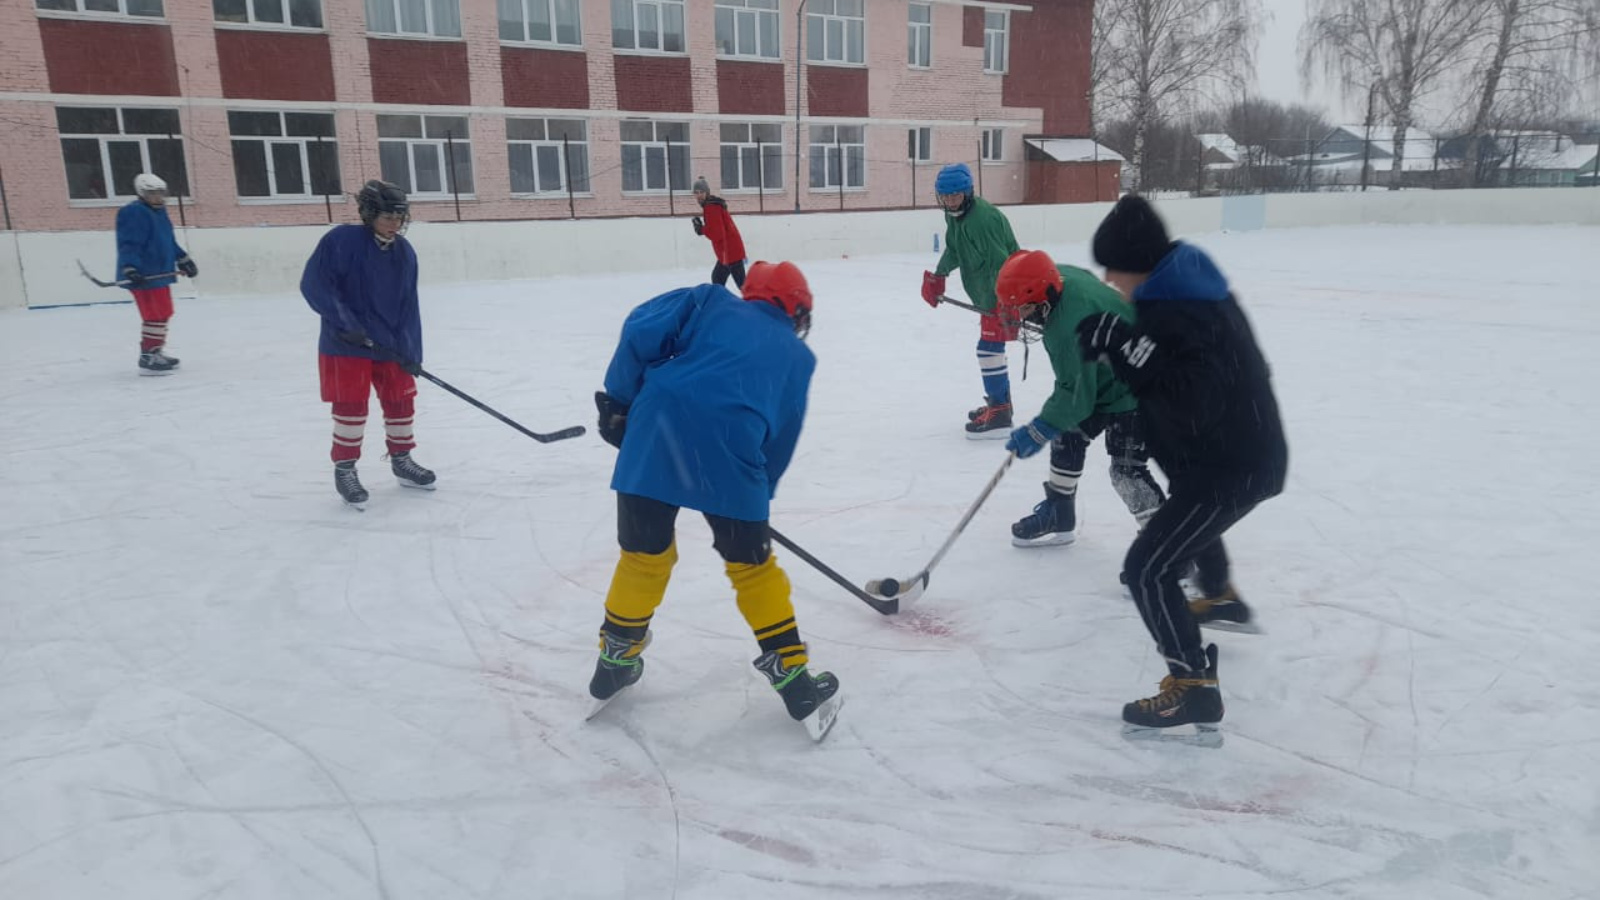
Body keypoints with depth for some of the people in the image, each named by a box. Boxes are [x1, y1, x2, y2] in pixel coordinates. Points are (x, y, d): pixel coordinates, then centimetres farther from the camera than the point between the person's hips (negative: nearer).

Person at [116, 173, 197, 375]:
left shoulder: (159, 212, 17)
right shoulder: (133, 213, -13)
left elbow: (169, 242, 27)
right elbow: (128, 244, -21)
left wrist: (183, 260, 26)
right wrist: (129, 268, -30)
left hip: (160, 273, 10)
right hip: (144, 275, -10)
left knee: (163, 313, 18)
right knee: (156, 315, -11)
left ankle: (156, 351, 31)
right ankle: (148, 358, -8)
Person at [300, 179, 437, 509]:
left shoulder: (405, 253, 1)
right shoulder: (341, 240, -15)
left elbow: (408, 306, 1)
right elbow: (313, 284, -17)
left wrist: (410, 350, -6)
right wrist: (345, 322, -23)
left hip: (390, 344, 5)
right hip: (345, 345, -5)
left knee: (401, 400, 11)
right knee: (351, 406, 0)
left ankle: (402, 460, 29)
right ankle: (344, 470, 15)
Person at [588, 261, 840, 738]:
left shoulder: (710, 300, 24)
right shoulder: (797, 356, 25)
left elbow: (642, 330, 8)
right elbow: (779, 443, 22)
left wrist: (620, 401, 16)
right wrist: (755, 499, 33)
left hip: (655, 430, 1)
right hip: (728, 445, -1)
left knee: (644, 552, 20)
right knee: (752, 564, 17)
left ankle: (615, 664, 36)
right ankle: (796, 684, 24)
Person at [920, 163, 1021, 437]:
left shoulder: (982, 218, -26)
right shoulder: (955, 215, 5)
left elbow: (1000, 262, -31)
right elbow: (954, 248, 23)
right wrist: (938, 276, 16)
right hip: (989, 293, 11)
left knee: (989, 347, -13)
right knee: (991, 347, 20)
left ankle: (999, 414, -9)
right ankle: (1000, 401, 35)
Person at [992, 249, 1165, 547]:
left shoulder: (1069, 329, -37)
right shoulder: (1062, 276, -12)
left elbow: (1076, 395, -29)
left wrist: (1038, 431, -20)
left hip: (1131, 392, -10)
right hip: (1098, 379, 10)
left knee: (1127, 472, -13)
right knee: (1066, 436, 15)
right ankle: (1058, 516, 30)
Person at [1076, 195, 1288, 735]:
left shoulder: (1181, 312, -29)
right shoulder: (1180, 283, 3)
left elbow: (1191, 402, -37)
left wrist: (1125, 344, -38)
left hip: (1230, 467, -11)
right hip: (1239, 446, 11)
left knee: (1148, 569, -10)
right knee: (1187, 517, 38)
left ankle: (1193, 684, -3)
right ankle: (1220, 597, 64)